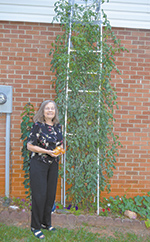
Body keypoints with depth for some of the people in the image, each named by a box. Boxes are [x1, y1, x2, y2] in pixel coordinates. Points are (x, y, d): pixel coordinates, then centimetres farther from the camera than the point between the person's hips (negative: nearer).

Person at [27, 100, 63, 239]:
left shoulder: (57, 126, 7)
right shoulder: (38, 125, -9)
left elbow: (61, 143, 19)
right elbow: (30, 146, -11)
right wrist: (47, 151, -19)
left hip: (53, 164, 6)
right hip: (39, 164, -5)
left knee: (51, 194, 10)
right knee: (39, 194, -2)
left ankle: (46, 223, 28)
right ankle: (35, 226, 14)